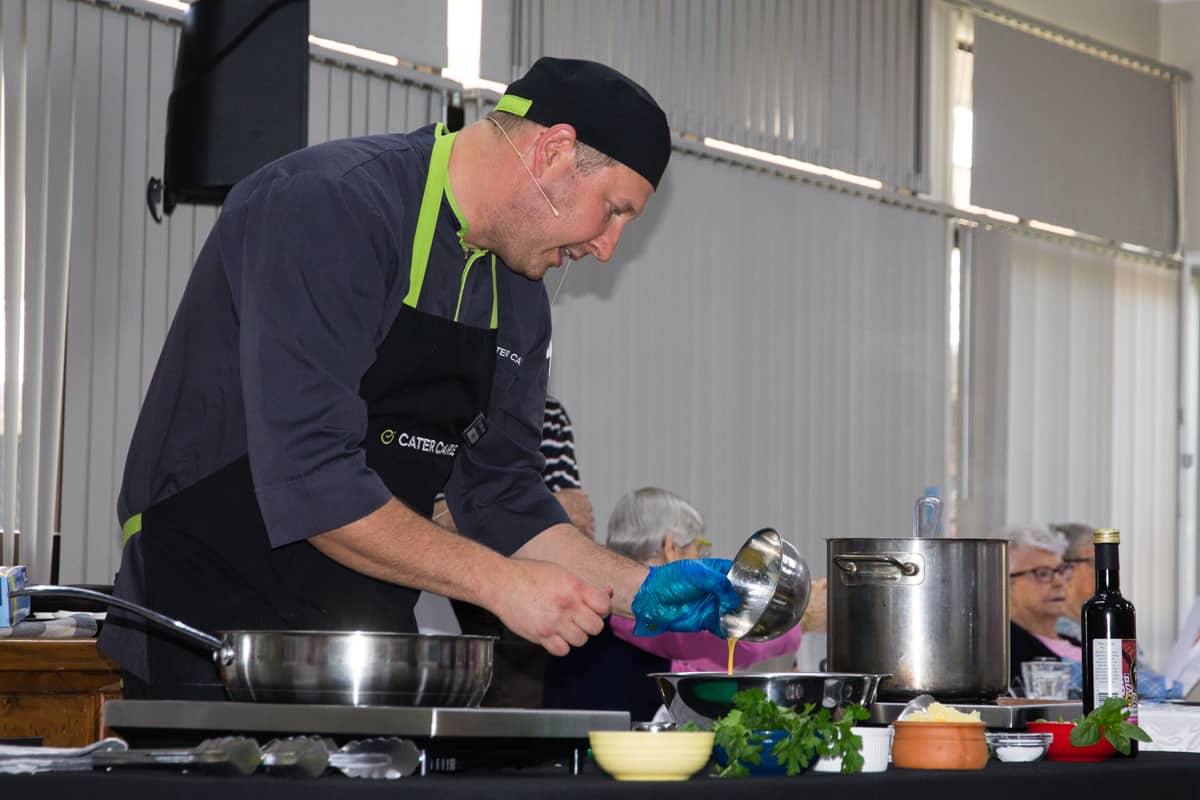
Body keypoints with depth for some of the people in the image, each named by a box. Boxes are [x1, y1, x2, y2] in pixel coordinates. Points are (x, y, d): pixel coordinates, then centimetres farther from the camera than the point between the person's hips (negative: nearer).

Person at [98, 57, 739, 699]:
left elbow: (501, 494, 15)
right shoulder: (331, 206, -19)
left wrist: (644, 590, 3)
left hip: (373, 637, 8)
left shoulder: (517, 299, 10)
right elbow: (309, 480, -26)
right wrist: (499, 581, -22)